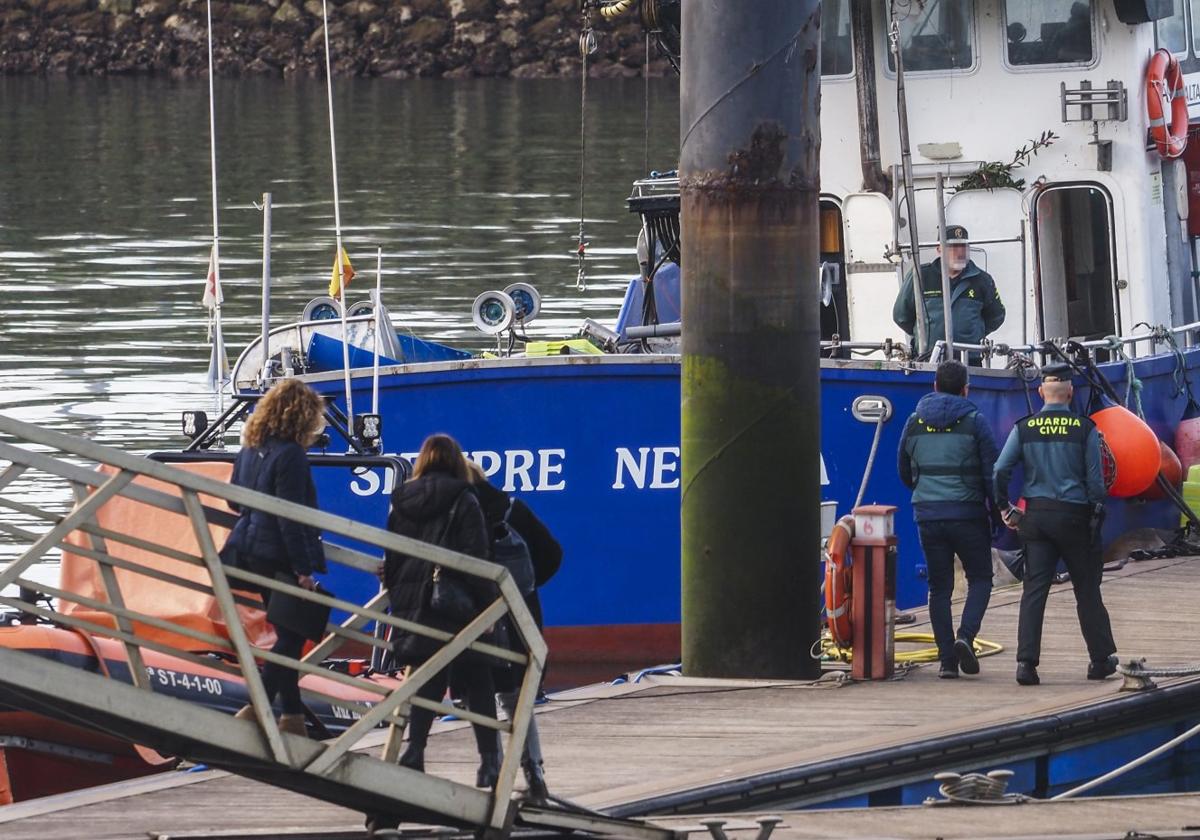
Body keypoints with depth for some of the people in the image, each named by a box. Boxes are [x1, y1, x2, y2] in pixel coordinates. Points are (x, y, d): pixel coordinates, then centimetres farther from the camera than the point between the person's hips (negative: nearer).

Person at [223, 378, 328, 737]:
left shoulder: (250, 450, 8)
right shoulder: (290, 454, -17)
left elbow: (234, 500, 20)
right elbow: (291, 517, -20)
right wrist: (303, 569, -18)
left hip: (250, 551, 9)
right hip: (279, 556, -9)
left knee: (287, 634, 16)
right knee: (291, 636, -1)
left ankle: (292, 715, 18)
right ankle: (256, 709, -6)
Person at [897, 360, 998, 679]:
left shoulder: (915, 423, 7)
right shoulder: (974, 422, -4)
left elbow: (905, 473, 16)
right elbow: (992, 471, -6)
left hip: (928, 517, 3)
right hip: (967, 514, -3)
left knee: (939, 586, 9)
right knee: (980, 578, 10)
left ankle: (947, 658, 3)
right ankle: (966, 635, -14)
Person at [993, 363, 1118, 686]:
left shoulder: (1024, 428, 0)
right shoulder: (1084, 429, -5)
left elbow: (1001, 471, -4)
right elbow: (1095, 478, -4)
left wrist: (1005, 508, 8)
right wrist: (1096, 517, 7)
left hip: (1036, 515, 1)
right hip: (1074, 514, -1)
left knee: (1034, 590, 1)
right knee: (1087, 589, 10)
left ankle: (1026, 662, -9)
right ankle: (1101, 659, 19)